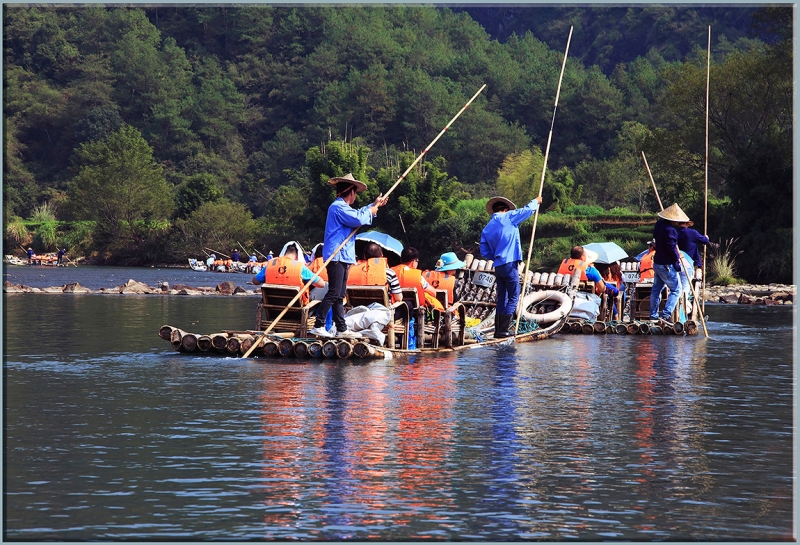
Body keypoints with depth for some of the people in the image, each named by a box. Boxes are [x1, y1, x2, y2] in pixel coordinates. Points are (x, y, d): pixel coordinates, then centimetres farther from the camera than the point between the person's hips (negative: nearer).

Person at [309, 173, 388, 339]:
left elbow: (358, 214, 40)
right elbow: (358, 219, -21)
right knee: (334, 293, -14)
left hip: (342, 257, 11)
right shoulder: (339, 207, -13)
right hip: (336, 256, -11)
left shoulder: (342, 207, 21)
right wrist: (371, 211, -3)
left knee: (339, 295, 11)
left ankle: (342, 329, 13)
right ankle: (318, 326, -15)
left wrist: (374, 205, 39)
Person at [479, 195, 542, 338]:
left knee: (502, 299, 13)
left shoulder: (486, 230, 12)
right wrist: (536, 202, 22)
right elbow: (527, 210, 2)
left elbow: (485, 253, 10)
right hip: (510, 264, -6)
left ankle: (498, 330, 12)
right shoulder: (508, 217, -4)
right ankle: (503, 330, -10)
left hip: (498, 266, 6)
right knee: (513, 297, -3)